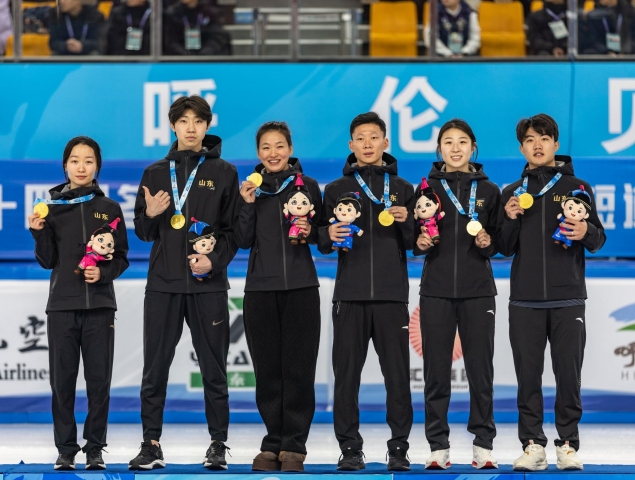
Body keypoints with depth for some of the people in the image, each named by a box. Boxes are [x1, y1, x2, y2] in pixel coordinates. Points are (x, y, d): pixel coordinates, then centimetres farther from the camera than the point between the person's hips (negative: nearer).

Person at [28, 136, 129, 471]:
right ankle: (66, 449, 6)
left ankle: (95, 448, 7)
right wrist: (39, 233, -12)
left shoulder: (109, 209, 5)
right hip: (62, 305, 0)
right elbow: (48, 261, 4)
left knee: (99, 379, -1)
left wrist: (105, 272, -12)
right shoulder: (52, 208, 5)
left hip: (99, 305, 0)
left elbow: (121, 258, 7)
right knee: (62, 379, -1)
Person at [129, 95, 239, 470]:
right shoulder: (156, 173, 11)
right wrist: (150, 215, -9)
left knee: (214, 369, 1)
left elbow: (235, 229, 2)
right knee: (155, 369, 1)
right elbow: (143, 232, 13)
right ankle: (151, 445, 6)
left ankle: (218, 446, 7)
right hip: (163, 282, 2)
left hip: (208, 284, -2)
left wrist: (215, 259, -13)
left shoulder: (224, 173, 5)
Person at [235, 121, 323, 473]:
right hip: (260, 289, 1)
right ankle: (274, 444, 10)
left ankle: (294, 445, 0)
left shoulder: (307, 186, 6)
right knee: (267, 369, 2)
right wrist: (248, 204, -8)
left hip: (300, 287, -1)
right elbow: (243, 240, 3)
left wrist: (309, 231, -11)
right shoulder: (251, 187, 9)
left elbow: (321, 236, 9)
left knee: (298, 368, -4)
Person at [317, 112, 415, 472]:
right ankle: (350, 448, 4)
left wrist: (406, 222, -12)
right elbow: (322, 244, 8)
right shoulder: (337, 190, 11)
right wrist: (329, 235, -14)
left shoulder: (402, 189, 10)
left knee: (398, 374, -2)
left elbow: (413, 244, 7)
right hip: (350, 296, 1)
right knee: (347, 373, -1)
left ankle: (399, 448, 3)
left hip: (392, 295, 0)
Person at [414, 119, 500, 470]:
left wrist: (487, 243, -11)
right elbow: (415, 239, 9)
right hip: (436, 289, 0)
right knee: (436, 369, 0)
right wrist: (420, 243, -12)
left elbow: (498, 242, 9)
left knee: (480, 368, -1)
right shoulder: (427, 188, 6)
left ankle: (483, 444, 7)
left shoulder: (488, 190, 7)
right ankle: (438, 447, 6)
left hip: (477, 290, 0)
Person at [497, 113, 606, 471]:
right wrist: (510, 220, -8)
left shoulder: (577, 188, 6)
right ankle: (533, 445, 5)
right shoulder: (513, 193, 12)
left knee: (569, 374, -2)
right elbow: (505, 248, 10)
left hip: (567, 299, -2)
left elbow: (599, 240, 4)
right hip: (525, 300, 2)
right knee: (528, 376, 1)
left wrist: (587, 232, -18)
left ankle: (568, 445, 4)